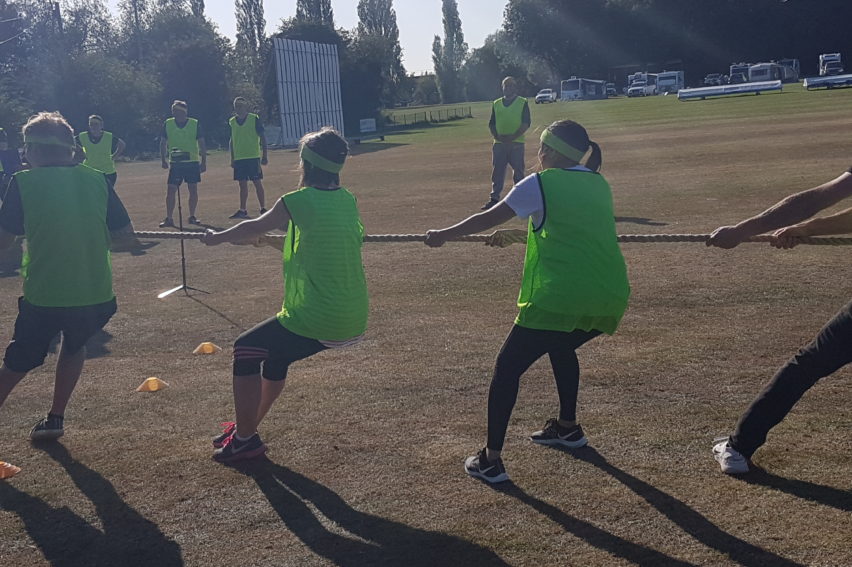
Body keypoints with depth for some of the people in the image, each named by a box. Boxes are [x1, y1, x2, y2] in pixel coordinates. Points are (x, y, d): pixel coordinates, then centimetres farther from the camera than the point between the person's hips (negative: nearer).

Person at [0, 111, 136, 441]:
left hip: (43, 296, -2)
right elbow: (125, 234, 6)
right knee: (74, 345, 30)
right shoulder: (97, 180, 3)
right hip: (95, 294, 2)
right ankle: (54, 419, 30)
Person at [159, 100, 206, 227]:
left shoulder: (195, 124, -3)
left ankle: (192, 216, 16)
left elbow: (201, 144, 1)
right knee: (170, 190, -4)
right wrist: (164, 160, 0)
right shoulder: (168, 124, 1)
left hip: (192, 162, -1)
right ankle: (169, 219, 1)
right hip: (175, 163, 1)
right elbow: (163, 143, 8)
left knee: (193, 190, 3)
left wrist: (203, 162, -3)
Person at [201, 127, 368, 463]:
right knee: (275, 354, 28)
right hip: (354, 320, 7)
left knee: (246, 350, 15)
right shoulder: (347, 200, 6)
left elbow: (254, 227, 4)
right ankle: (247, 428, 41)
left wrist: (216, 238, 21)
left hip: (316, 321, -7)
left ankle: (244, 439, 21)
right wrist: (272, 239, 32)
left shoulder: (299, 202, -13)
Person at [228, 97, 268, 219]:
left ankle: (263, 209, 4)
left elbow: (262, 137, -2)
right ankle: (242, 211, 14)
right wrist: (232, 159, 12)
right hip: (239, 158, 4)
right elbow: (231, 141, 15)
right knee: (242, 185, 8)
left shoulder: (254, 119, -3)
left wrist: (264, 156, -7)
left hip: (253, 157, -4)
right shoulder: (231, 122, 9)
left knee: (258, 183, -3)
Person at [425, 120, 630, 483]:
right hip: (610, 298, 7)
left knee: (507, 368, 5)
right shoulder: (598, 184, 17)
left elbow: (487, 219, 6)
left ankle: (491, 460, 4)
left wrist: (443, 235, 21)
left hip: (562, 298, -7)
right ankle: (567, 428, 42)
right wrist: (514, 235, 40)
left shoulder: (542, 184, -1)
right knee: (561, 347, 34)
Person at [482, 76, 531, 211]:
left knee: (518, 171, 0)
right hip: (499, 144, 3)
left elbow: (526, 123, -5)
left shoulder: (523, 103, 3)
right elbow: (491, 124, 13)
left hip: (516, 143, -3)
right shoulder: (496, 104, 14)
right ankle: (494, 198, 8)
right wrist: (497, 136, -7)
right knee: (497, 172, 4)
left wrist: (512, 137, -15)